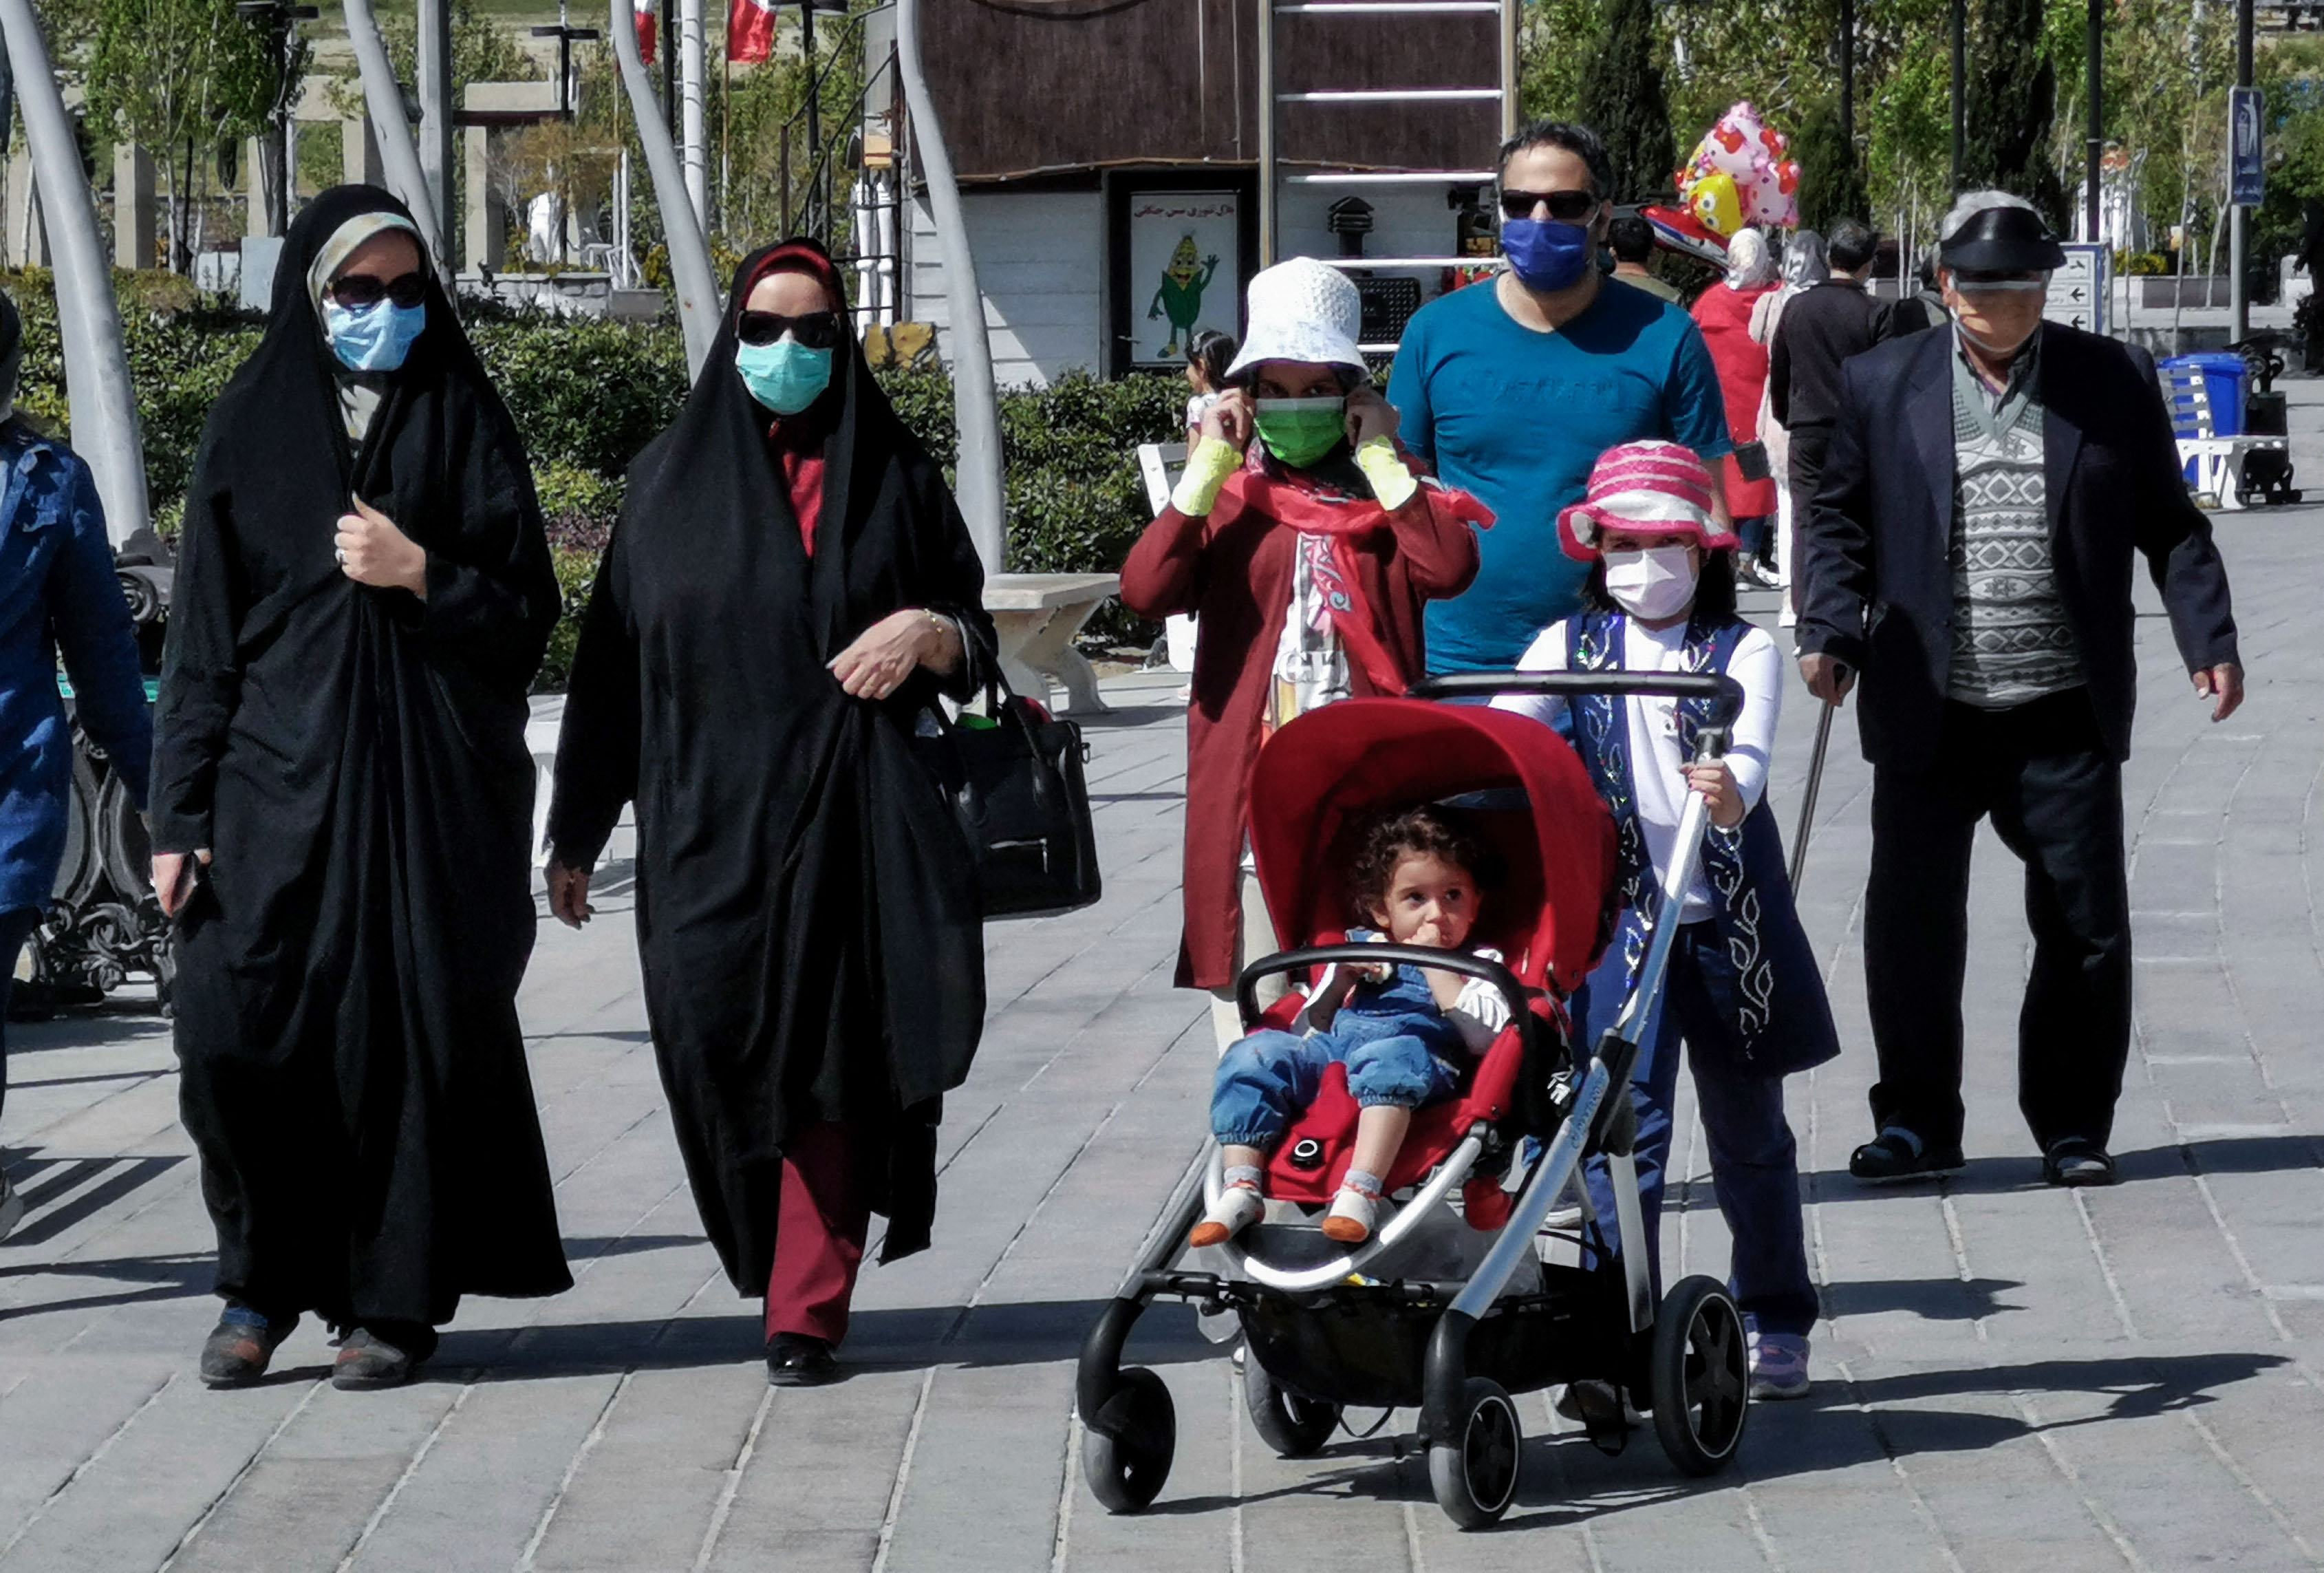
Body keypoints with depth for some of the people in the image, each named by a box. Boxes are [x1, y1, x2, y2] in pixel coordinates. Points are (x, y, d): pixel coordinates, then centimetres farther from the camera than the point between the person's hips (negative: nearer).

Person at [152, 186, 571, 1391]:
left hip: (431, 784, -1)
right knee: (231, 1030, -9)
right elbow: (201, 634, 6)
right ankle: (266, 1276, 10)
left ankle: (394, 1298, 10)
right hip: (276, 777, 1)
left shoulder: (463, 423, 7)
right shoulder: (250, 429, 8)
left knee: (404, 1033, -2)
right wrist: (181, 815, -1)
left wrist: (420, 574, -12)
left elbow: (528, 615, 5)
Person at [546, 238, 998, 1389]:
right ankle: (796, 1280, 14)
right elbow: (614, 658, 9)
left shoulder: (892, 475, 10)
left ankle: (807, 1311, -2)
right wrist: (577, 833, 7)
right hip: (707, 820, 1)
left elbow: (973, 640, 13)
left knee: (831, 1054, -7)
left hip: (853, 815, -1)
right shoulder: (672, 480, 10)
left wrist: (929, 633, -11)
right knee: (723, 1055, -6)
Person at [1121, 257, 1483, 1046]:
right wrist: (1209, 467, -5)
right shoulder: (1227, 498, 11)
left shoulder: (1388, 493, 10)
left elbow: (1448, 566, -13)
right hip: (1250, 788, 0)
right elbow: (1145, 589, -8)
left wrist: (1379, 457, -5)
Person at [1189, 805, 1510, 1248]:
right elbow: (1306, 1030, 25)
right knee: (1254, 1054, -19)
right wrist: (1340, 982, 8)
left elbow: (1484, 1035, -3)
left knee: (1393, 1057, -39)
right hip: (1327, 1056, 5)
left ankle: (1361, 1190, -52)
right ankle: (1241, 1189, -26)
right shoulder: (1361, 949, 29)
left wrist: (1436, 967, -1)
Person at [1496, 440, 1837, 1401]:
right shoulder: (1571, 646, 5)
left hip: (1730, 919, 0)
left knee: (1748, 1127, 12)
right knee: (1623, 1124, -7)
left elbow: (1750, 749, -19)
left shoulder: (1743, 651, -1)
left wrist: (1732, 789, -42)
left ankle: (1776, 1321, 26)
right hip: (1619, 919, 0)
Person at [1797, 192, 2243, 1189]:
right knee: (1911, 927, 2)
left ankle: (2072, 1127, 17)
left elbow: (2169, 526, 8)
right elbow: (1839, 521, 9)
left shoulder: (2110, 384, 5)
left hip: (2065, 719, 0)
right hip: (1929, 715, 0)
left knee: (2087, 931, 3)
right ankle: (1917, 1125, 16)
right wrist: (1830, 631, -6)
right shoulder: (1880, 386, 5)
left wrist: (2208, 639, -2)